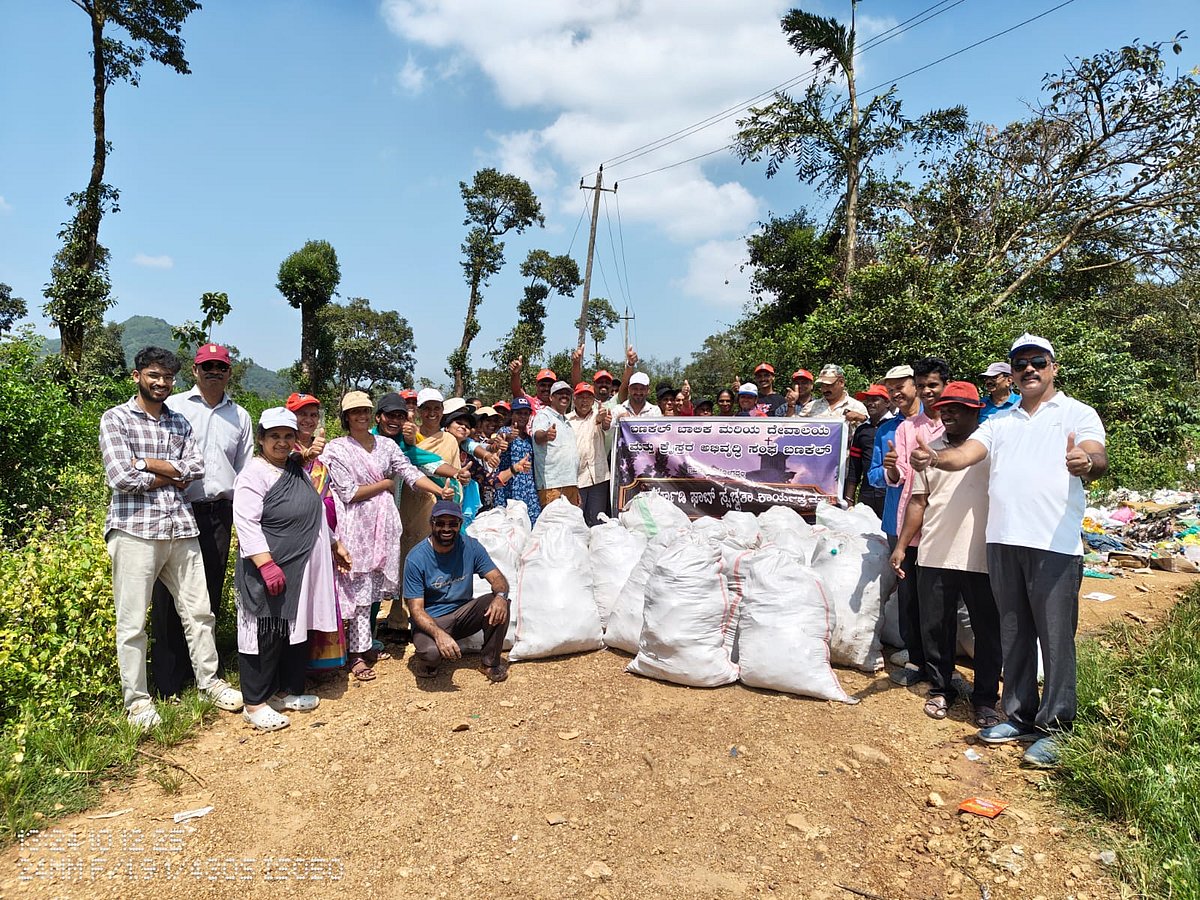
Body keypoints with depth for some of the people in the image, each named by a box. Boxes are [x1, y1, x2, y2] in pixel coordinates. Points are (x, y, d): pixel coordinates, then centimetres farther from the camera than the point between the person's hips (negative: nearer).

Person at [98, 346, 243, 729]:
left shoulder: (179, 422, 14)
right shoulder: (115, 419, -1)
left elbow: (197, 468, -1)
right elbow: (122, 479, -13)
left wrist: (146, 462, -9)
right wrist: (173, 475, -3)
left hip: (181, 526, 5)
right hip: (135, 529, -4)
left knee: (198, 611, 11)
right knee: (132, 622, 3)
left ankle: (209, 682, 26)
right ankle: (137, 700, 17)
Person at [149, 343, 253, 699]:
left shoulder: (240, 416, 16)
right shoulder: (173, 406, 5)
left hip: (219, 513, 3)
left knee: (210, 594, 9)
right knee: (170, 595, -3)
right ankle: (167, 682, 6)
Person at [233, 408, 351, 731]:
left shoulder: (297, 469, 13)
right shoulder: (254, 474, -13)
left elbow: (313, 514, 23)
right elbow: (246, 524, -21)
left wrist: (334, 544, 23)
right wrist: (267, 565, -28)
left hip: (301, 569, 8)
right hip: (268, 571, -8)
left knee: (296, 630, 15)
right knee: (266, 634, -1)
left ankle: (287, 691, 29)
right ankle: (255, 704, 12)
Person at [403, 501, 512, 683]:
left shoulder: (470, 546, -6)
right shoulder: (416, 559, -16)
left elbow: (497, 578, -7)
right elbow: (416, 610, -18)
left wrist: (501, 596, -33)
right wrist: (439, 634, -37)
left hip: (462, 614, 4)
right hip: (431, 620, -4)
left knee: (499, 606, -23)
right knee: (432, 651, -36)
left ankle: (489, 661, -2)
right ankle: (426, 660, 3)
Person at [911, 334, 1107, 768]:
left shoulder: (1078, 414, 4)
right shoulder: (1000, 421, 17)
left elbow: (1097, 459, -13)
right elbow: (966, 453, 2)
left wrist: (1085, 463, -38)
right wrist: (934, 458, -20)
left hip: (1055, 545, -5)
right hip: (1003, 540, 5)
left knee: (1056, 638, 0)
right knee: (1014, 635, 13)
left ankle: (1054, 727, 11)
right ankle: (1019, 716, 25)